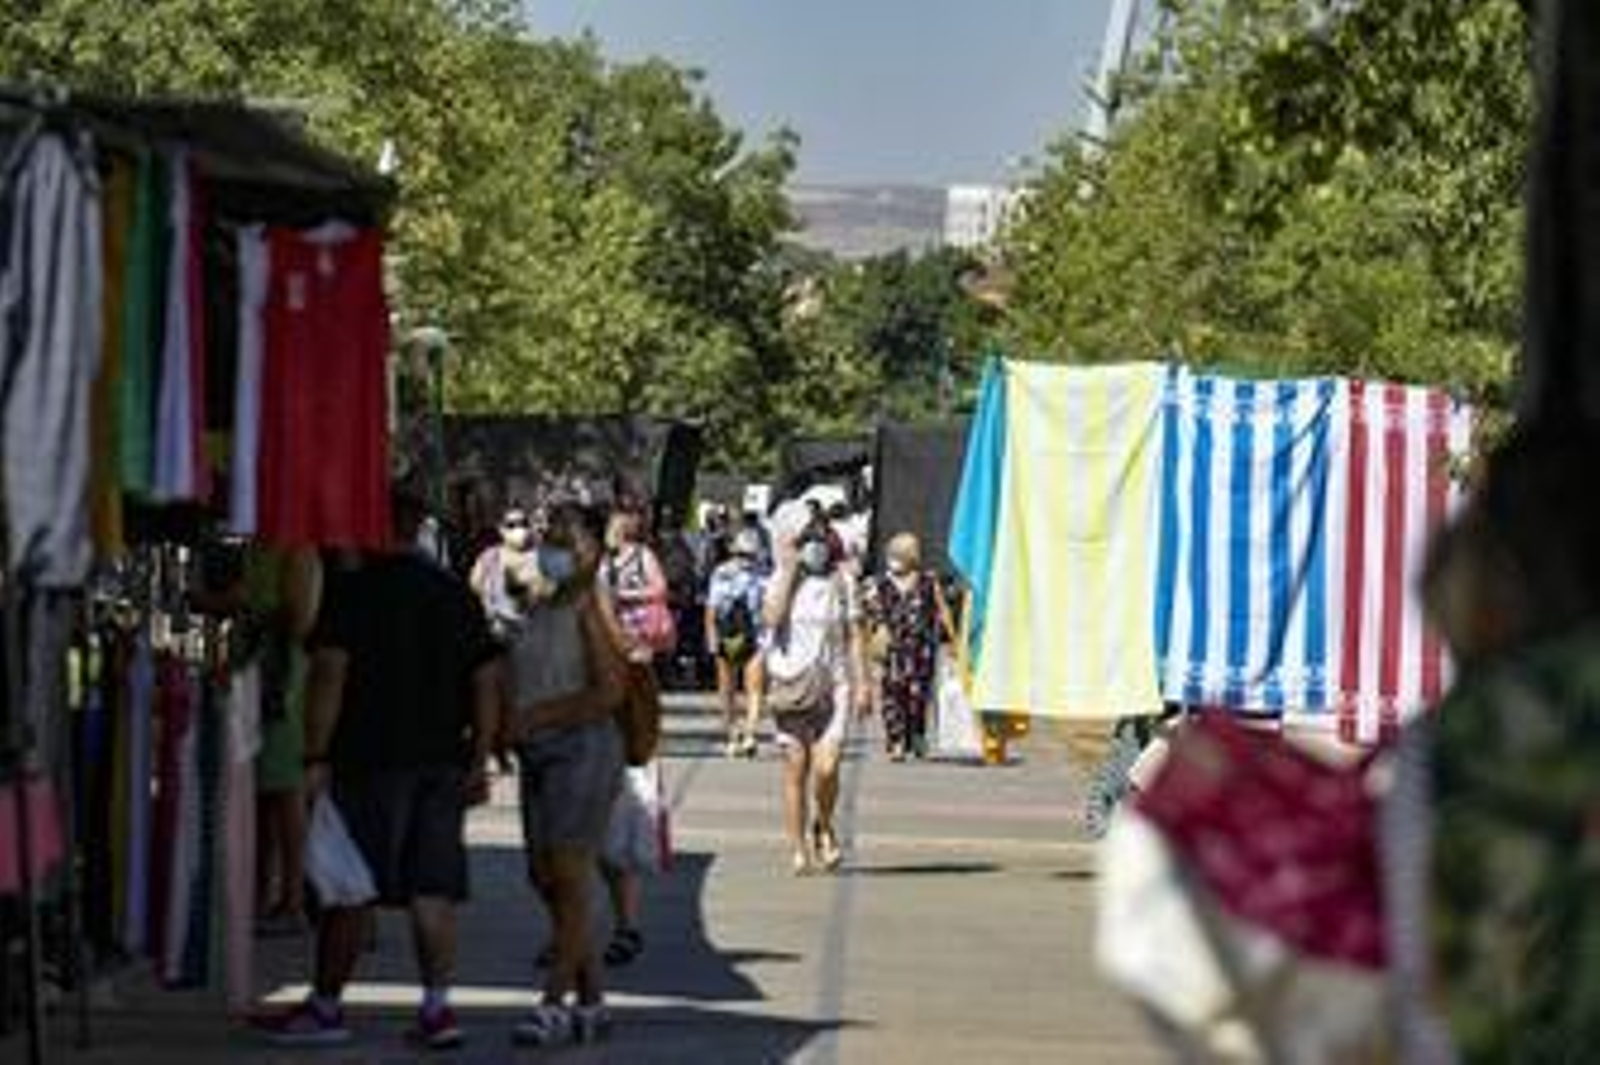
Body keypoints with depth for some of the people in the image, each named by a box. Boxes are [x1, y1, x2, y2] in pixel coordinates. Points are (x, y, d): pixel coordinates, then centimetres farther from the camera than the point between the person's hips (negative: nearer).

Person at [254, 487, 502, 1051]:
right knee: (433, 890, 5)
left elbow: (328, 675, -13)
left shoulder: (353, 591, -5)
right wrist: (478, 762, 15)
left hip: (371, 761, -5)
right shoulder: (456, 594, 10)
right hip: (442, 762, 5)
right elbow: (487, 682, 11)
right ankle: (436, 1005, 1)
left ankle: (326, 1007, 8)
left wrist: (316, 758, -11)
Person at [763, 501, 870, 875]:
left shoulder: (839, 582, 7)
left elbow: (854, 635, 9)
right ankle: (798, 849, 7)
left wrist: (861, 683, 2)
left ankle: (823, 827, 15)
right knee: (795, 771, 0)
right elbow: (771, 617, -15)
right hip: (791, 686, 0)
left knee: (826, 768, -12)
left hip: (833, 686, 0)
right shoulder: (780, 582, 4)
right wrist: (788, 570, -11)